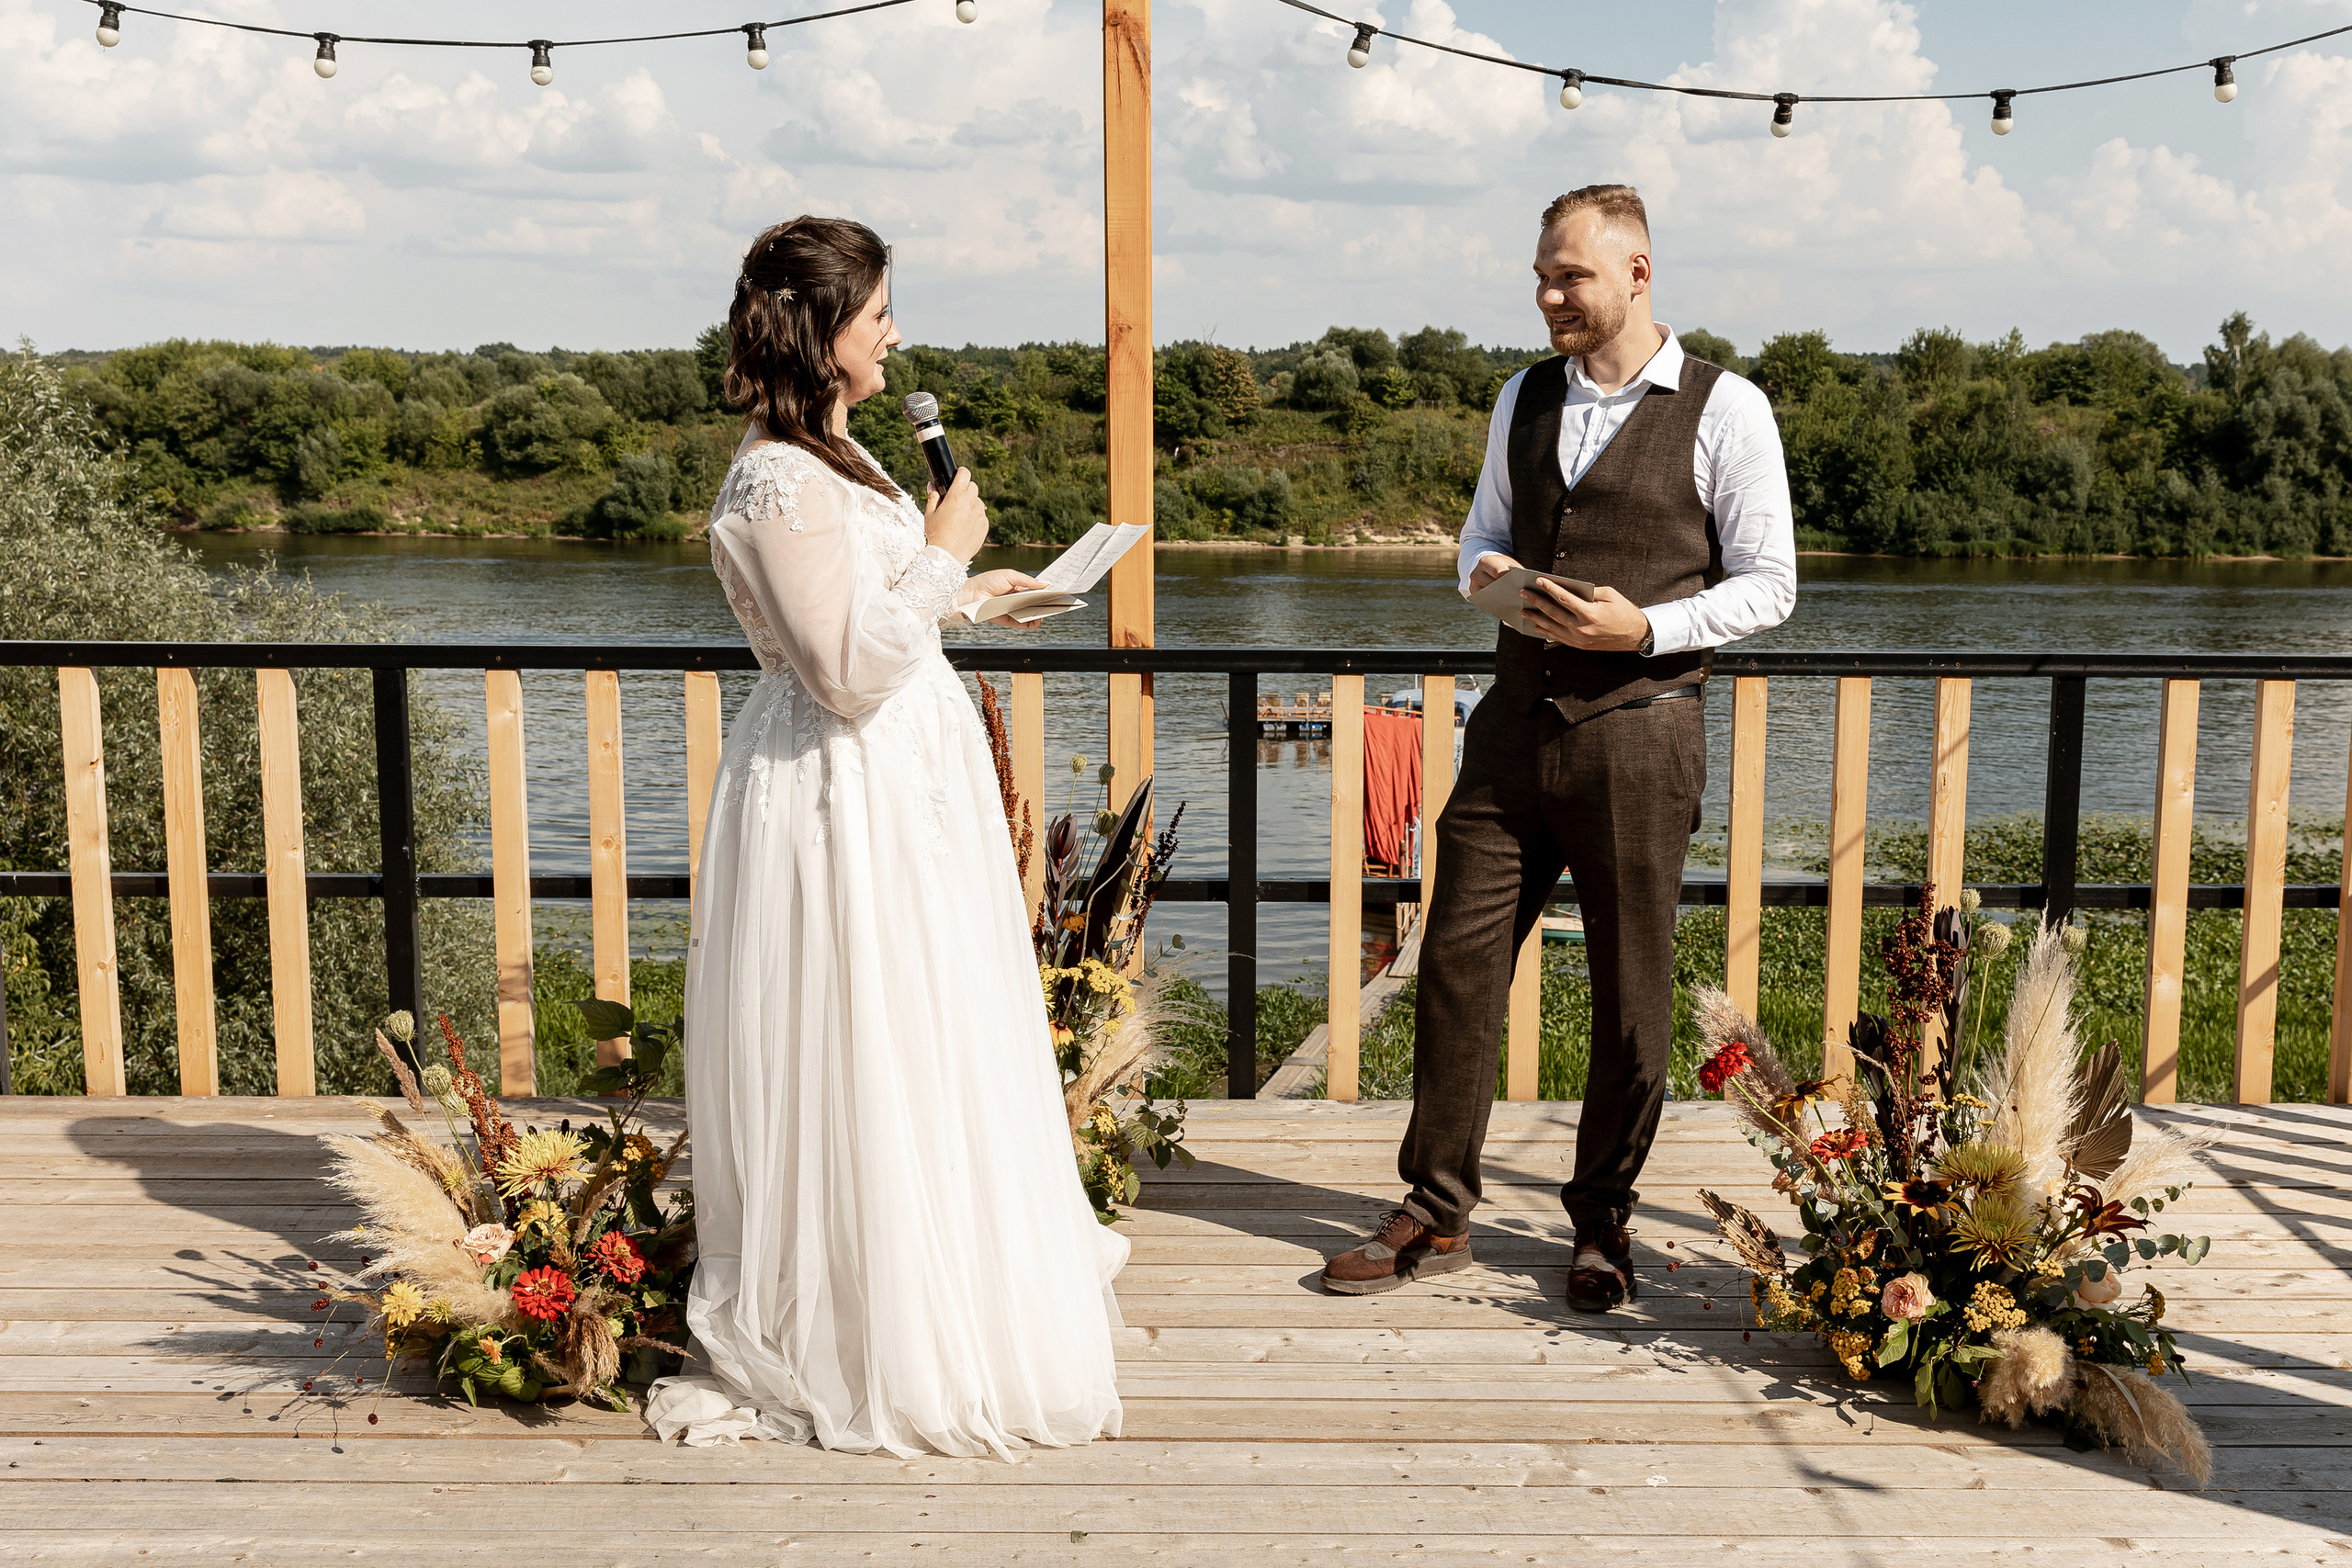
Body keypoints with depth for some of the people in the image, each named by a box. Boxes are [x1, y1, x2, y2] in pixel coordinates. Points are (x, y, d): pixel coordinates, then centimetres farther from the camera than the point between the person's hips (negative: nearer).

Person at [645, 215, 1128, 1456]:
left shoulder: (830, 457, 12)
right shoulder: (778, 484, -20)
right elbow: (847, 669, -25)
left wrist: (964, 593, 19)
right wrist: (943, 554, -17)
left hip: (902, 783, 10)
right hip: (844, 803, -10)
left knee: (929, 1056, 18)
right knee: (865, 1069, 1)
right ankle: (889, 1347, 16)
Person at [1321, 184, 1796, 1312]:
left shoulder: (1725, 412, -3)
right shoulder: (1523, 400, 12)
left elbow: (1767, 586, -3)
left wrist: (1643, 628, -18)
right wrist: (1483, 572, -2)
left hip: (1638, 730, -4)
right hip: (1515, 724, 5)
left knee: (1631, 994, 5)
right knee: (1457, 964, 4)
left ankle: (1602, 1222, 23)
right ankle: (1436, 1215, 17)